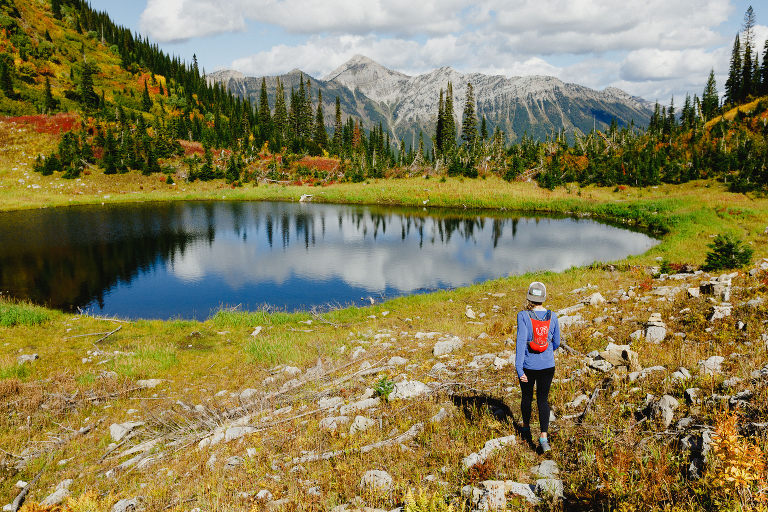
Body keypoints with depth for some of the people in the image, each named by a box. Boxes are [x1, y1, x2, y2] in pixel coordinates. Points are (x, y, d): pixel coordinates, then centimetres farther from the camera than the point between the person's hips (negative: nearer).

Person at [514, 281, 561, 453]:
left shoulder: (523, 316, -14)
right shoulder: (552, 316, -4)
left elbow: (521, 341, -19)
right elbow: (556, 342, 7)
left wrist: (519, 369, -18)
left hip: (528, 365, -1)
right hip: (547, 366, 2)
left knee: (527, 397, 19)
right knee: (543, 400, 8)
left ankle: (526, 429, 38)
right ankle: (543, 436, -3)